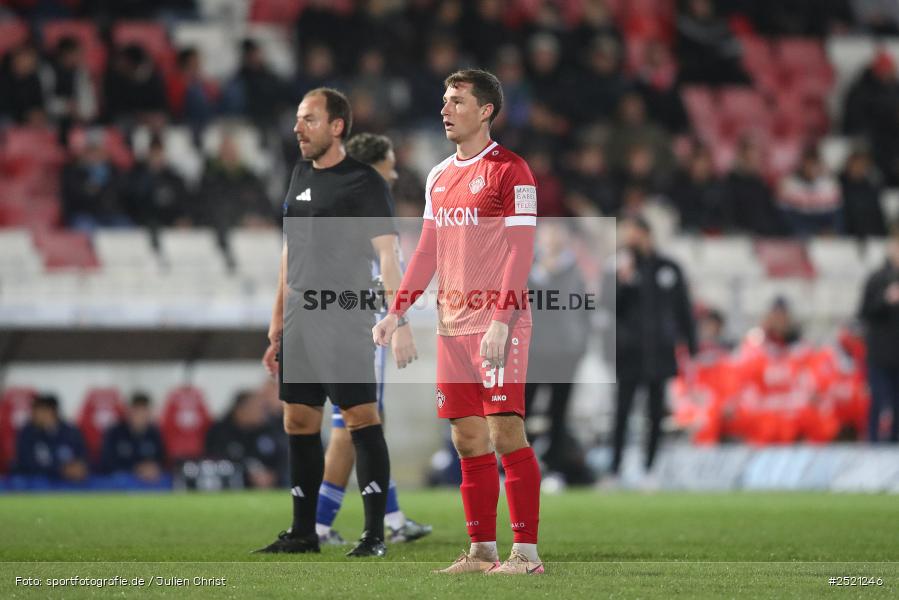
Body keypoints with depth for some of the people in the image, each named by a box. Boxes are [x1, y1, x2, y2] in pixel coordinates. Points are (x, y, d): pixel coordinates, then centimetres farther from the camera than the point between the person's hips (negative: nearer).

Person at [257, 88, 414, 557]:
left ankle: (375, 535, -7)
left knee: (361, 419, -9)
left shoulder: (363, 182, -7)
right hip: (300, 324, 8)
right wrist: (277, 328, 19)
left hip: (344, 324, -8)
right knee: (298, 423, 10)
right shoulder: (301, 175, 15)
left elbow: (388, 255, -12)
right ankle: (303, 532, 18)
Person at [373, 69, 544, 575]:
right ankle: (483, 550, 12)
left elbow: (520, 251, -11)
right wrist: (396, 313, 13)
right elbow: (427, 252, 21)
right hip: (452, 324, 7)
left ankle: (526, 551, -6)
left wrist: (501, 321, -19)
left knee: (506, 433, -9)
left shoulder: (510, 170, -6)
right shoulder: (439, 177, 17)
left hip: (497, 321, -7)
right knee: (469, 440, 7)